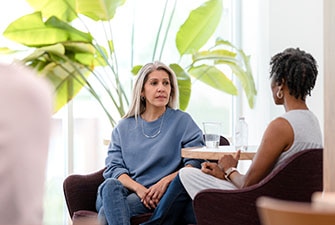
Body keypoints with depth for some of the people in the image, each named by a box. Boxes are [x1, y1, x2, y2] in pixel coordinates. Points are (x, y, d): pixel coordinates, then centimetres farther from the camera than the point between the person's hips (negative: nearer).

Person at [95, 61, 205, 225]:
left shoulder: (182, 121, 10)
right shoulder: (123, 127, 18)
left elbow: (196, 162, 0)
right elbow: (114, 167, 6)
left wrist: (166, 181, -17)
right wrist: (138, 188, -14)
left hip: (159, 197, -3)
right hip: (126, 191, 3)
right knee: (110, 185, -35)